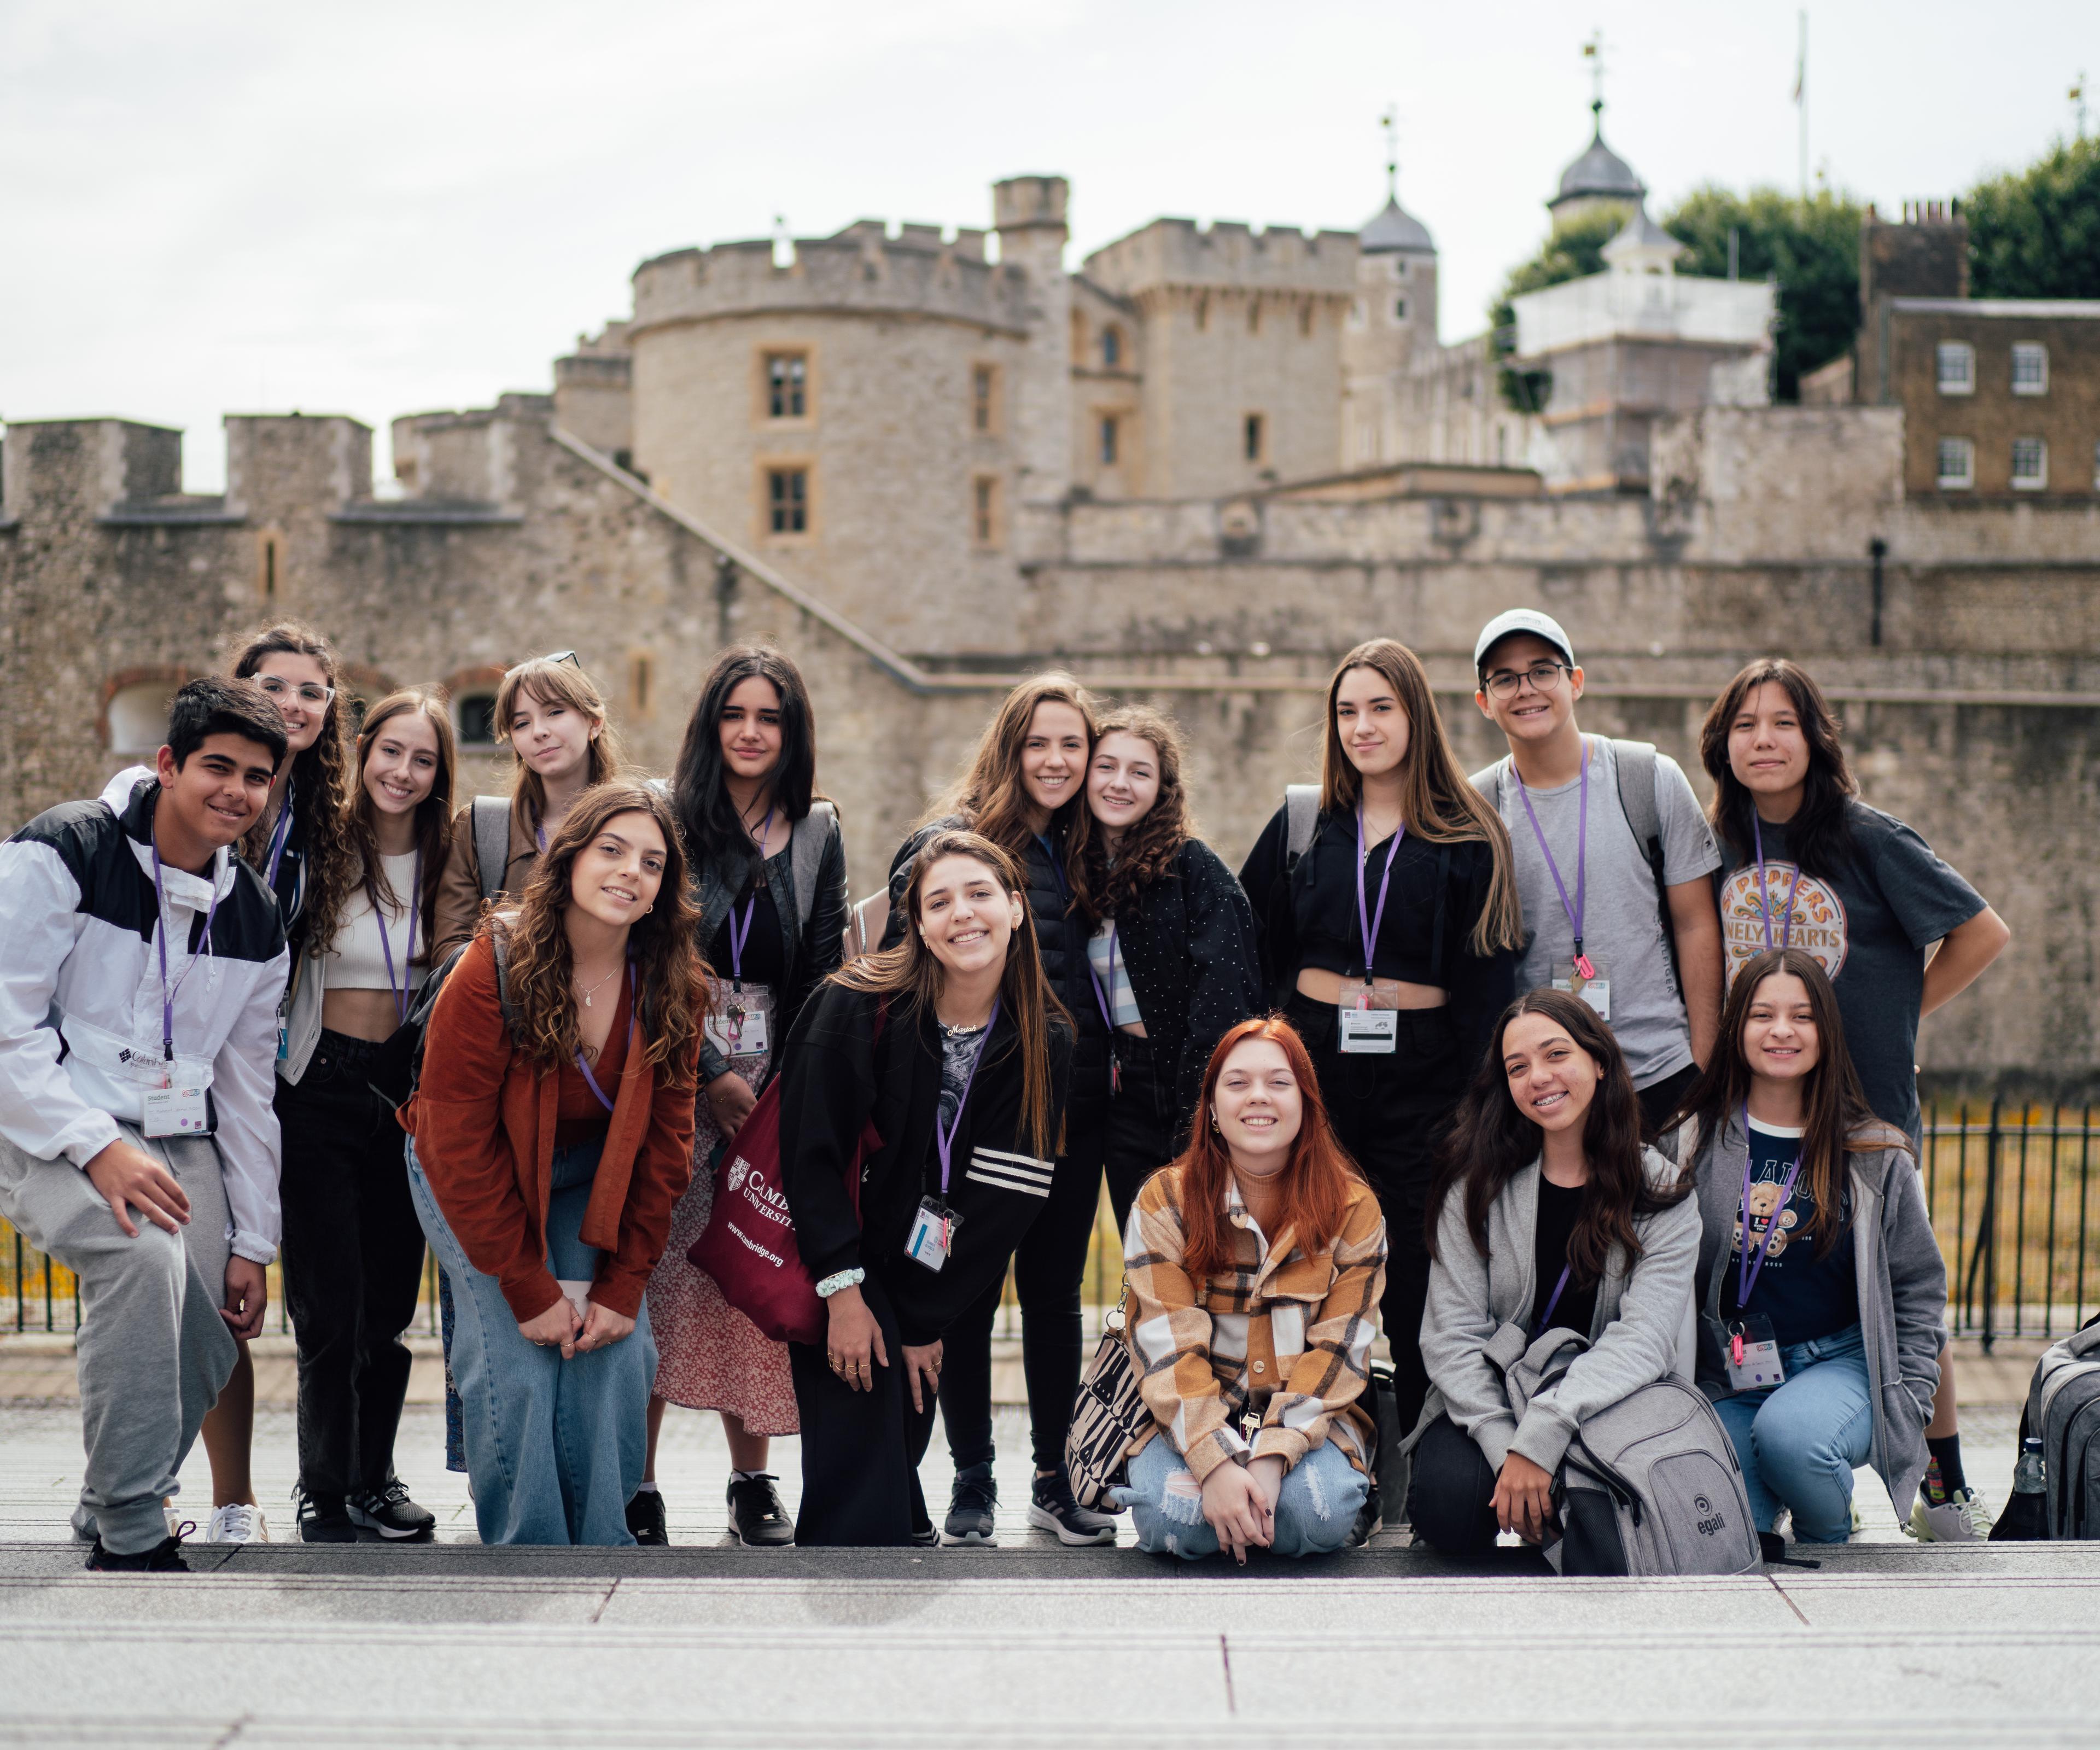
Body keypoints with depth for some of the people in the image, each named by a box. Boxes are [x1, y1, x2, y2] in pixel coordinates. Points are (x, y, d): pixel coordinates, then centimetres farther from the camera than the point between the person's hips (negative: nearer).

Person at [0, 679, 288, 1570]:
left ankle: (108, 1514, 25)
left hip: (173, 1139, 7)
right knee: (143, 1252, -33)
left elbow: (247, 1087, 15)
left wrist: (252, 1243, 12)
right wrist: (96, 1146, -25)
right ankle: (132, 1538, -24)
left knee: (207, 1349, -5)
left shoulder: (254, 919, 9)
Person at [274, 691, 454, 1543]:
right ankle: (324, 1493, 9)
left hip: (406, 1090, 3)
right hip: (319, 1089, -3)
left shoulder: (446, 861, 5)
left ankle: (373, 1478, 23)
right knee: (331, 1306, -5)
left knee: (391, 1301, 8)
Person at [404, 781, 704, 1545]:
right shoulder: (491, 974, -25)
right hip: (476, 1185, -3)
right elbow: (461, 1145, -21)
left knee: (618, 1356, -11)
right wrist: (528, 1290, -21)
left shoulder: (674, 985, -14)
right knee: (517, 1367, -17)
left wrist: (623, 1285, -14)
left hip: (589, 1179, 3)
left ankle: (605, 1548, 2)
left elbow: (666, 1137, -8)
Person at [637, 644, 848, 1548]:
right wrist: (710, 1072, -10)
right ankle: (636, 1481, -2)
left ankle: (753, 1481, 14)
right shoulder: (668, 818, 0)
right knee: (656, 1271, -7)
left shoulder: (818, 831, 10)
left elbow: (825, 972, 8)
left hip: (775, 1079, 3)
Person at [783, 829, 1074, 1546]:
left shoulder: (1044, 1043, -7)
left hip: (933, 1277, 3)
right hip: (832, 1260, -3)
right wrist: (843, 1292, -20)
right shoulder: (857, 1006, -18)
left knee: (905, 1431, 8)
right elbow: (811, 1152, -16)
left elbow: (1005, 1201, -6)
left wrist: (927, 1321, -6)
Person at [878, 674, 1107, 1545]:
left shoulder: (1085, 851, 11)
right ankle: (972, 1482, 13)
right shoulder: (949, 842, -6)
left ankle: (1054, 1475, 21)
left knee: (1056, 1291, 11)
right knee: (969, 1294, 3)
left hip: (1072, 1109, 5)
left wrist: (1099, 1064, 8)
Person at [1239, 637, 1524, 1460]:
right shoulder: (1301, 826, 10)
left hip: (1420, 1072, -2)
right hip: (1315, 1060, 2)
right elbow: (1253, 952, 13)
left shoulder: (1469, 837, 2)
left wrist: (1472, 1104, -10)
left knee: (1417, 1272, 0)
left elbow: (1487, 979, -1)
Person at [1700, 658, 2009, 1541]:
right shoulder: (1721, 848, 3)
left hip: (1868, 1107, -3)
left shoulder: (1868, 840, -9)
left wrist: (1900, 1015, -2)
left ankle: (1946, 1486, 17)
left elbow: (1983, 933, -3)